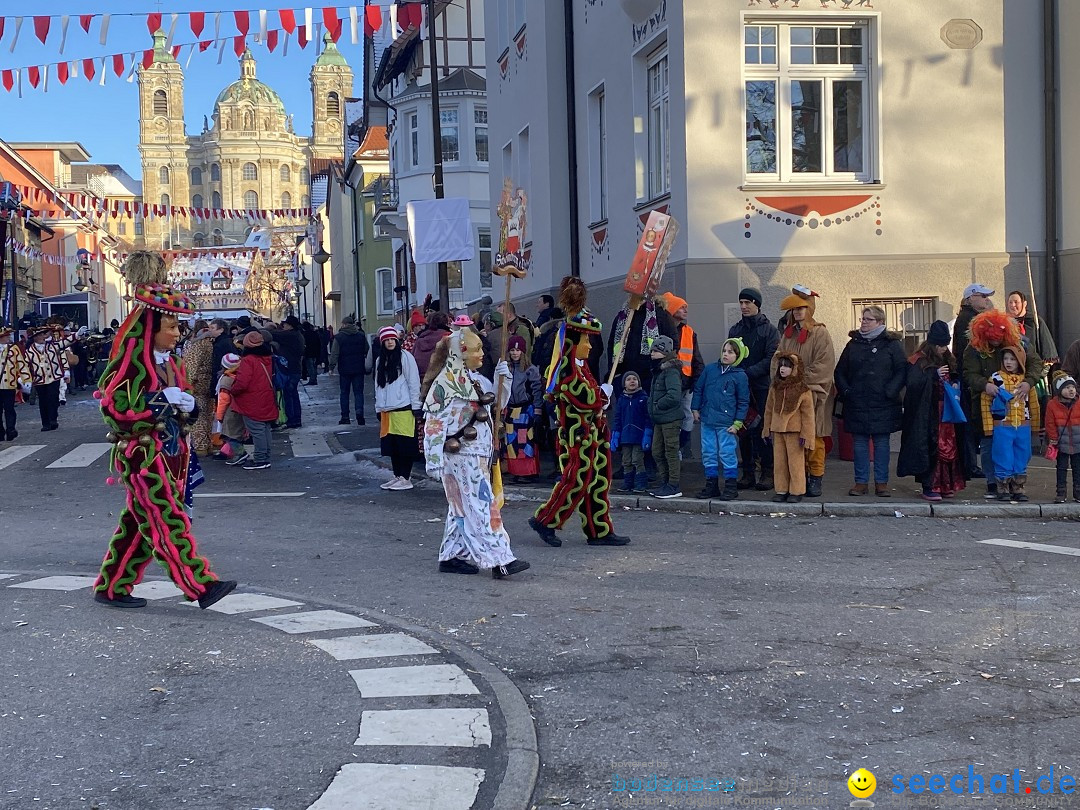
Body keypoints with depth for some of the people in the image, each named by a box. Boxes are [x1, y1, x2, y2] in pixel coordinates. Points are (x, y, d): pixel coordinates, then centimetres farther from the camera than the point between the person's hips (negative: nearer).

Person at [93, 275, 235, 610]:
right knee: (169, 522, -8)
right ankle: (201, 586, -9)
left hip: (170, 452, 9)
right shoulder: (131, 362, -13)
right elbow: (113, 405, -18)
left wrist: (186, 403, 1)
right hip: (142, 455, -8)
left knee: (140, 523, 11)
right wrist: (162, 398, -19)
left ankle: (112, 587, 20)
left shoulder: (171, 360, 12)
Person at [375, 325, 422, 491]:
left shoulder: (405, 357, -4)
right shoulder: (380, 361, 15)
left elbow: (414, 382, -5)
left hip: (403, 407, -6)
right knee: (391, 445, 9)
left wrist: (416, 406, -8)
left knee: (405, 444, -4)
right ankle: (397, 476, 18)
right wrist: (378, 407, 15)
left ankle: (405, 478, 2)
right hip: (386, 409, 6)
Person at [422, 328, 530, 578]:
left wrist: (504, 378, 5)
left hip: (478, 455, 9)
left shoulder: (476, 380, 11)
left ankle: (452, 557, 22)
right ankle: (499, 560, -11)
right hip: (460, 455, -9)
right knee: (482, 506, -10)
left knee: (463, 507, 13)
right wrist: (434, 459, -19)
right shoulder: (445, 383, -13)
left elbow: (498, 403, 22)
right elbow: (433, 423, -15)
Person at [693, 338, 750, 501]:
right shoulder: (710, 369, 7)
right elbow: (698, 389, 15)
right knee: (708, 453, 9)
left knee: (727, 454, -3)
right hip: (707, 420, 4)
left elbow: (743, 402, -1)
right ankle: (711, 485, 20)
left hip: (726, 424, -4)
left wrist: (738, 423, -5)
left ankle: (731, 487, 8)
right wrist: (696, 409, 11)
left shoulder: (740, 376, -3)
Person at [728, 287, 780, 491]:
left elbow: (771, 359, -8)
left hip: (761, 388, -4)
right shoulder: (735, 330, 15)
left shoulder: (769, 330, 0)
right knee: (743, 431, 5)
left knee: (761, 430, -5)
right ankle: (748, 473, 11)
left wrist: (748, 373, -16)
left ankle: (767, 472, 2)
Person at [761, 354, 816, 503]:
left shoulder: (802, 389, -7)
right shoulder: (775, 387, 7)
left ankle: (796, 491, 9)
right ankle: (781, 490, 16)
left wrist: (805, 434, -10)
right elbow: (769, 410, 13)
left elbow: (808, 414, -6)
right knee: (779, 462, 8)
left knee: (795, 462, 0)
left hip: (794, 431, -5)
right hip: (777, 429, 5)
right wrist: (767, 430, 12)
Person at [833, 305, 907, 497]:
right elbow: (840, 372, 13)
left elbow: (902, 372, -4)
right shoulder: (854, 344, 11)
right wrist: (845, 391, 0)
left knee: (881, 443, 2)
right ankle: (861, 482, 11)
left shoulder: (892, 344, 1)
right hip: (857, 405, 3)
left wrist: (889, 392, -13)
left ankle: (881, 483, 9)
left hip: (882, 406, -3)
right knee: (860, 443, 5)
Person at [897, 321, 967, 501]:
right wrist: (935, 375, -23)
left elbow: (956, 378, 26)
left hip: (947, 414, 6)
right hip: (928, 416, -6)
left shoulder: (949, 360, 14)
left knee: (949, 448, 4)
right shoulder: (919, 361, -6)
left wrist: (955, 385, 3)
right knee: (931, 448, -8)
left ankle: (946, 485, 11)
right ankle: (929, 488, -4)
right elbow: (912, 383, -18)